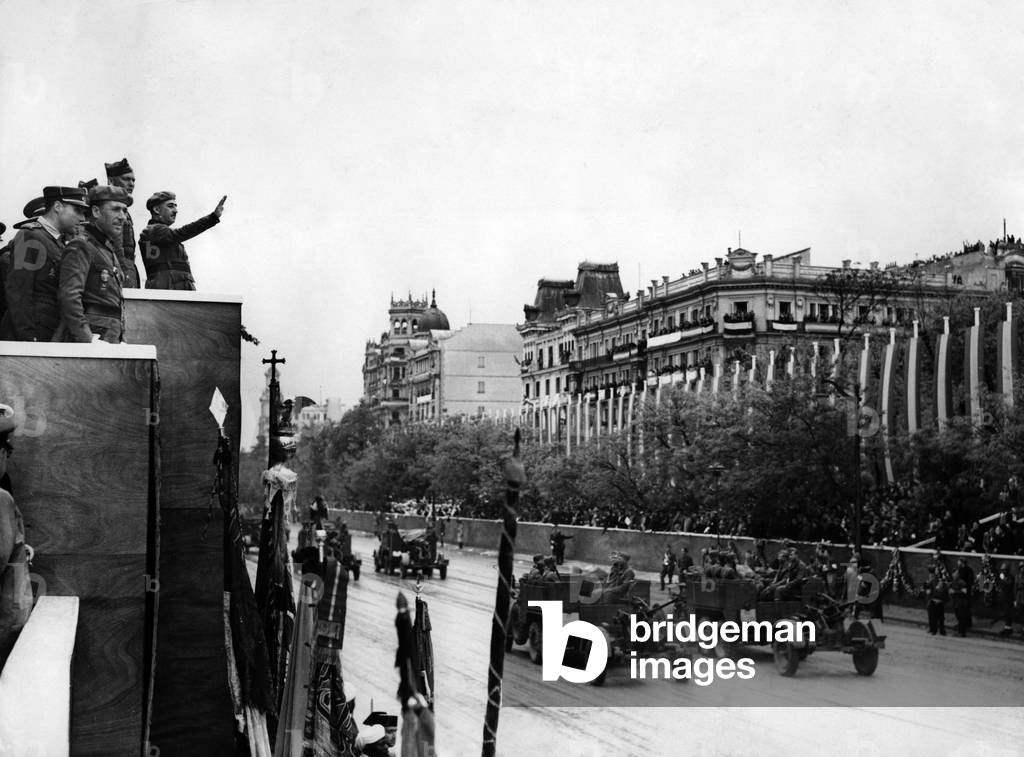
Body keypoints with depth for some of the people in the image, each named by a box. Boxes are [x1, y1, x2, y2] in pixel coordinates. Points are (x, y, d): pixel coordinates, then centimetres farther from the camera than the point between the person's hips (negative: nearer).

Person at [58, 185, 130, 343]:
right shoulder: (81, 247, -7)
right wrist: (87, 338, -24)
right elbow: (69, 296, -18)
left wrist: (120, 340, 16)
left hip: (112, 339, 9)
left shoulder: (109, 250, 22)